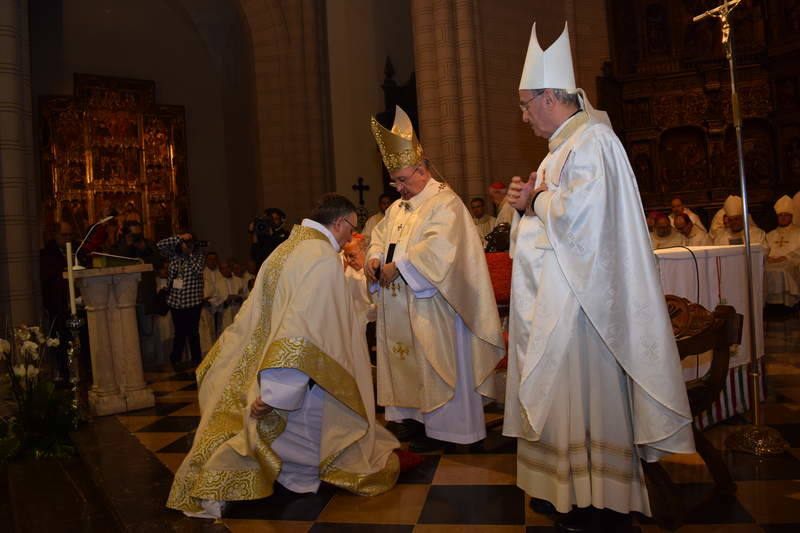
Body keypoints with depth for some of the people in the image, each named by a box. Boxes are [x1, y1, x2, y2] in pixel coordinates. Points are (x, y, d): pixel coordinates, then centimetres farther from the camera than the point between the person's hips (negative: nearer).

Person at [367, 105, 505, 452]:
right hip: (398, 305, 8)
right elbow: (380, 236, 18)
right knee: (403, 357, 13)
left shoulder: (444, 202, -11)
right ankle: (411, 414, 26)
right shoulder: (397, 207, 16)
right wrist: (374, 258, -4)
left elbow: (438, 247, -23)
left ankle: (440, 427, 9)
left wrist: (398, 265, -21)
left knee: (433, 360, -1)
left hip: (429, 306, -8)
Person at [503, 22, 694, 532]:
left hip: (579, 298, -10)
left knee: (583, 395, -2)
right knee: (558, 393, 14)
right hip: (554, 299, 10)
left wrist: (536, 201, -7)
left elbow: (576, 213, -25)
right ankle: (567, 487, 26)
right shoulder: (565, 144, 18)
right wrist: (528, 202, 3)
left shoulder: (592, 140, -13)